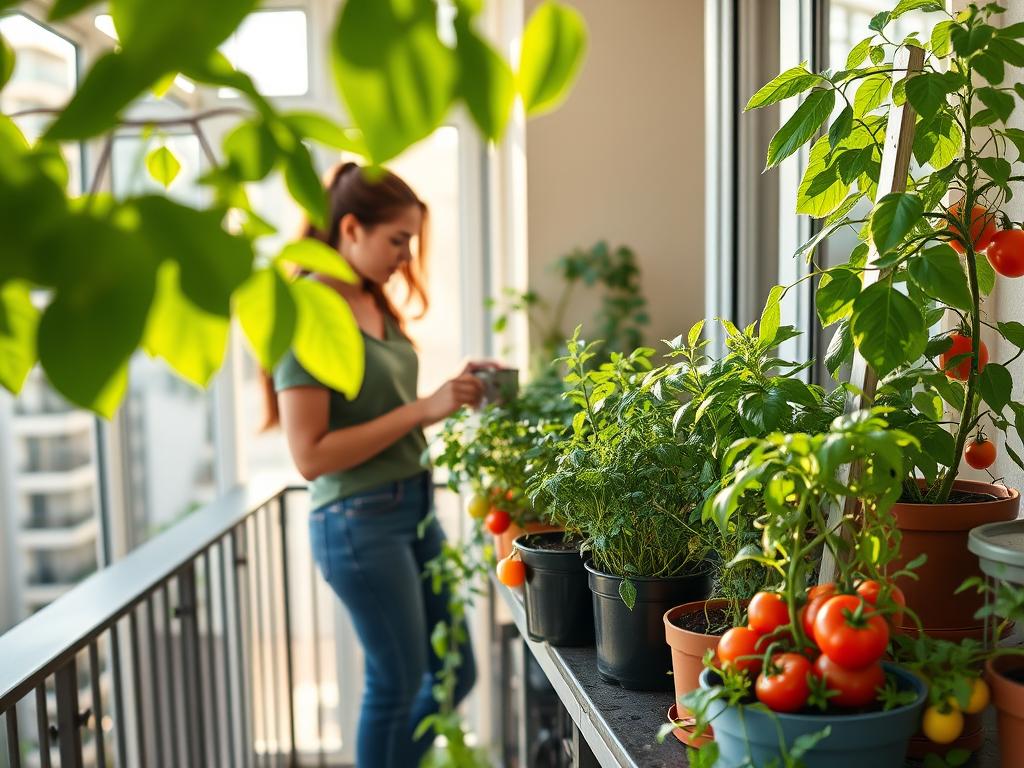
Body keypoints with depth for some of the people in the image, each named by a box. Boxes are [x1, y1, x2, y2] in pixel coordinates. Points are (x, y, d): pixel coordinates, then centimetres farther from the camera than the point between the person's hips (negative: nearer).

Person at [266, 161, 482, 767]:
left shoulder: (374, 304, 7)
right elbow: (311, 456, -21)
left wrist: (450, 395, 0)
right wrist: (424, 409, -21)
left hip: (415, 507, 8)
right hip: (361, 523, -8)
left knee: (457, 672, 18)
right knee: (399, 683, 9)